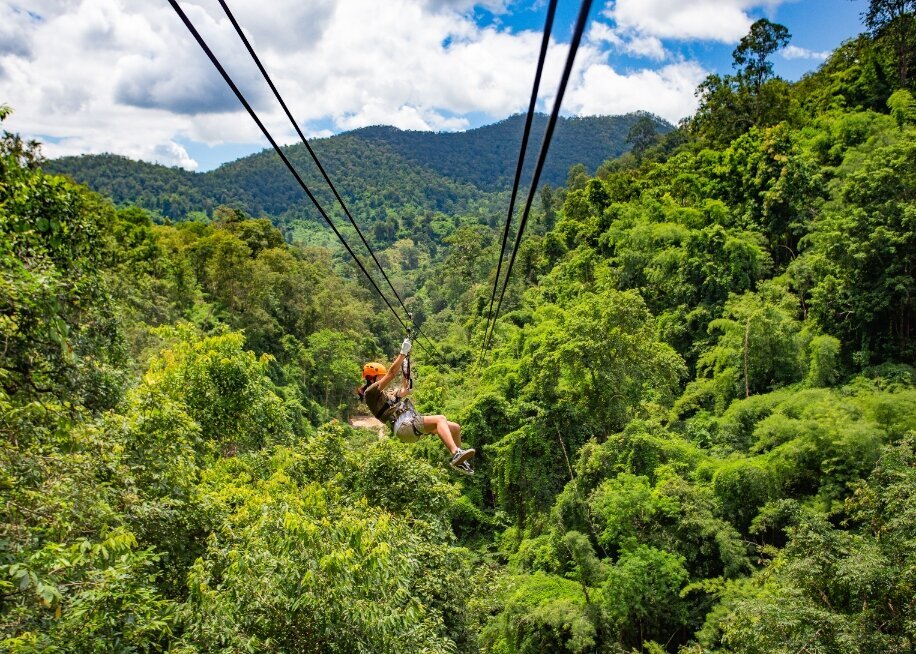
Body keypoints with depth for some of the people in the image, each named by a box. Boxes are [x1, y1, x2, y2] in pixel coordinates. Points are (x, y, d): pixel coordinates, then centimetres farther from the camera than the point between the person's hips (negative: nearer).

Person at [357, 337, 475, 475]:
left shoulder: (385, 394, 28)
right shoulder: (370, 392, 1)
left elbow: (405, 391, 38)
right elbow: (391, 374, -7)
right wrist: (403, 352, -4)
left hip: (413, 424, 9)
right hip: (404, 426, -9)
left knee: (455, 427, 2)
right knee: (440, 419, -29)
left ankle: (458, 461, 14)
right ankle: (456, 453, -44)